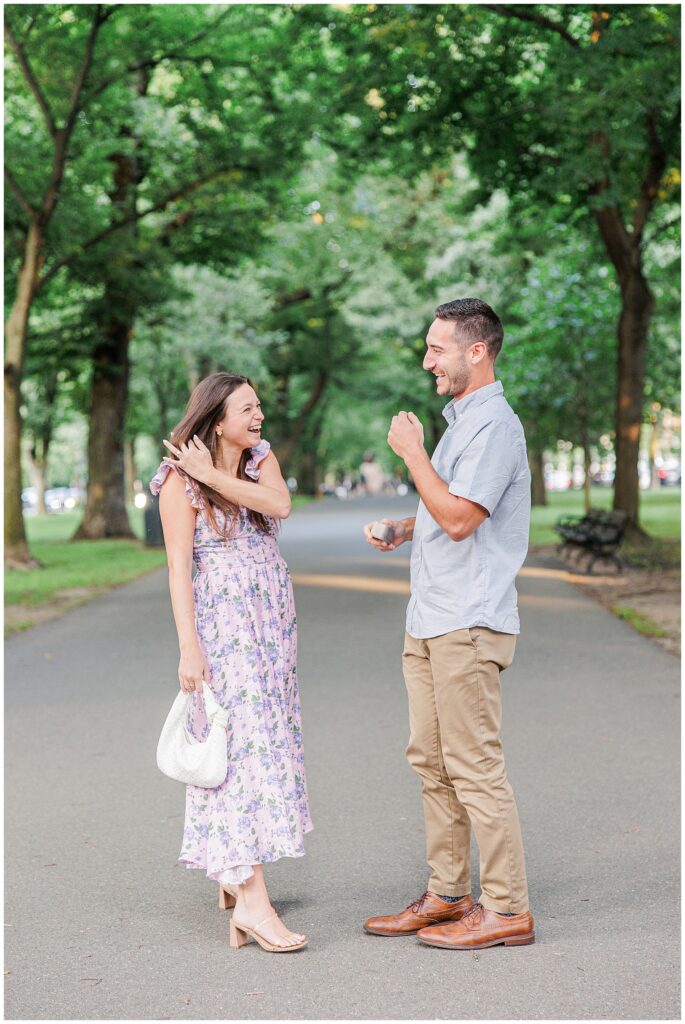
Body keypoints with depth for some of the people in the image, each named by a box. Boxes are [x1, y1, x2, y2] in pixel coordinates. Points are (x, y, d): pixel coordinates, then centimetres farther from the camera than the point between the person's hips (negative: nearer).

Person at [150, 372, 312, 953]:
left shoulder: (260, 457, 9)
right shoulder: (180, 478, -8)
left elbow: (280, 504, -12)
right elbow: (179, 566, -12)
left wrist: (213, 475, -16)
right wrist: (189, 647, -17)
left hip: (272, 622, 7)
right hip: (222, 622, -7)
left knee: (267, 740, 9)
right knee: (242, 743, -13)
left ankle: (233, 875, 22)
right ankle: (251, 901, -17)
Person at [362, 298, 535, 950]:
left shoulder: (494, 425, -13)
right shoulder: (458, 421, 19)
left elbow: (460, 518, -21)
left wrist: (412, 453, -13)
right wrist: (401, 529, 11)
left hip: (469, 624, -10)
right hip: (430, 622, 10)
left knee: (475, 766, -7)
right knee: (431, 761, 12)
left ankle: (507, 909, 1)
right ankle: (447, 895, 21)